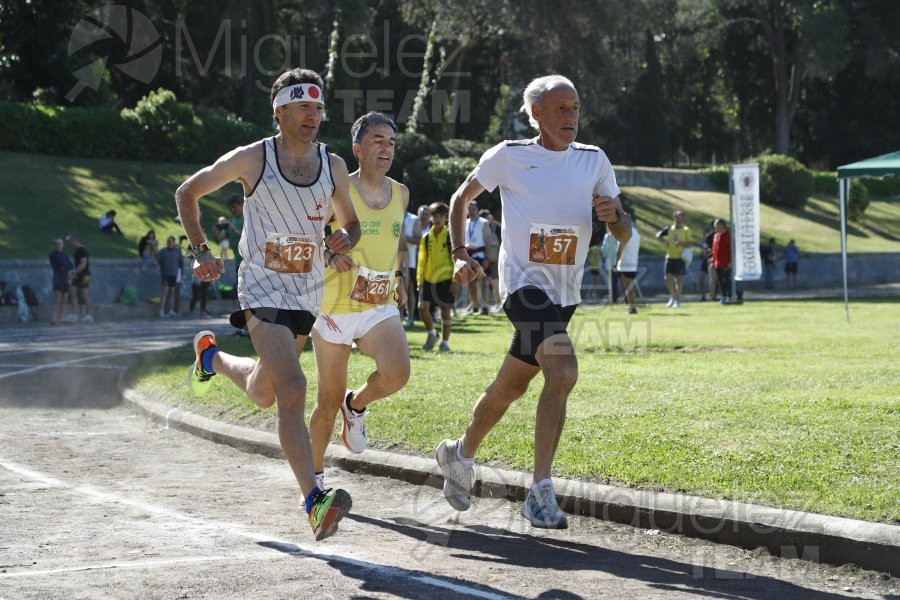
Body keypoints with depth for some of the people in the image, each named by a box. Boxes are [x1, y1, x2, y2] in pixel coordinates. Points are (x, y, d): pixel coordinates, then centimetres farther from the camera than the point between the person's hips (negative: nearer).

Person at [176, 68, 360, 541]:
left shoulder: (333, 166, 2)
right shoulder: (252, 159, -9)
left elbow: (350, 221, 16)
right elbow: (188, 192, 4)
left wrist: (346, 239, -8)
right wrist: (201, 251, -6)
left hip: (307, 295, 6)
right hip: (263, 292, -6)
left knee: (264, 394, 20)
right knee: (292, 391, -23)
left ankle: (211, 355, 52)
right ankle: (314, 502, -26)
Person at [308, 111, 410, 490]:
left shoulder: (400, 194, 8)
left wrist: (401, 277, 18)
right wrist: (330, 256, -22)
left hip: (380, 308, 3)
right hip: (335, 309, -3)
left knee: (397, 373, -24)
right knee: (329, 400, 3)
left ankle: (356, 406, 9)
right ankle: (316, 474, 24)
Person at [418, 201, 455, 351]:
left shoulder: (451, 237, -2)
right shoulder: (426, 238, 7)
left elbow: (456, 260, -4)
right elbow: (422, 260, 11)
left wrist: (455, 281, -9)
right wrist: (419, 279, 5)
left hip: (445, 279, -3)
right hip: (428, 279, 3)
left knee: (445, 311, 3)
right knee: (422, 307, -10)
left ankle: (445, 342, 14)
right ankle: (432, 333, 13)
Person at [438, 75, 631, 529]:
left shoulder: (594, 160, 6)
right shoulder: (509, 156, -4)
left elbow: (625, 237, 8)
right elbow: (461, 199, 11)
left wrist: (615, 214, -15)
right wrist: (460, 254, -1)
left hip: (565, 293, 5)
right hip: (524, 284, -5)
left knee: (511, 387, 15)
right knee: (563, 373, -26)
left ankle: (459, 454, 40)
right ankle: (541, 492, -22)